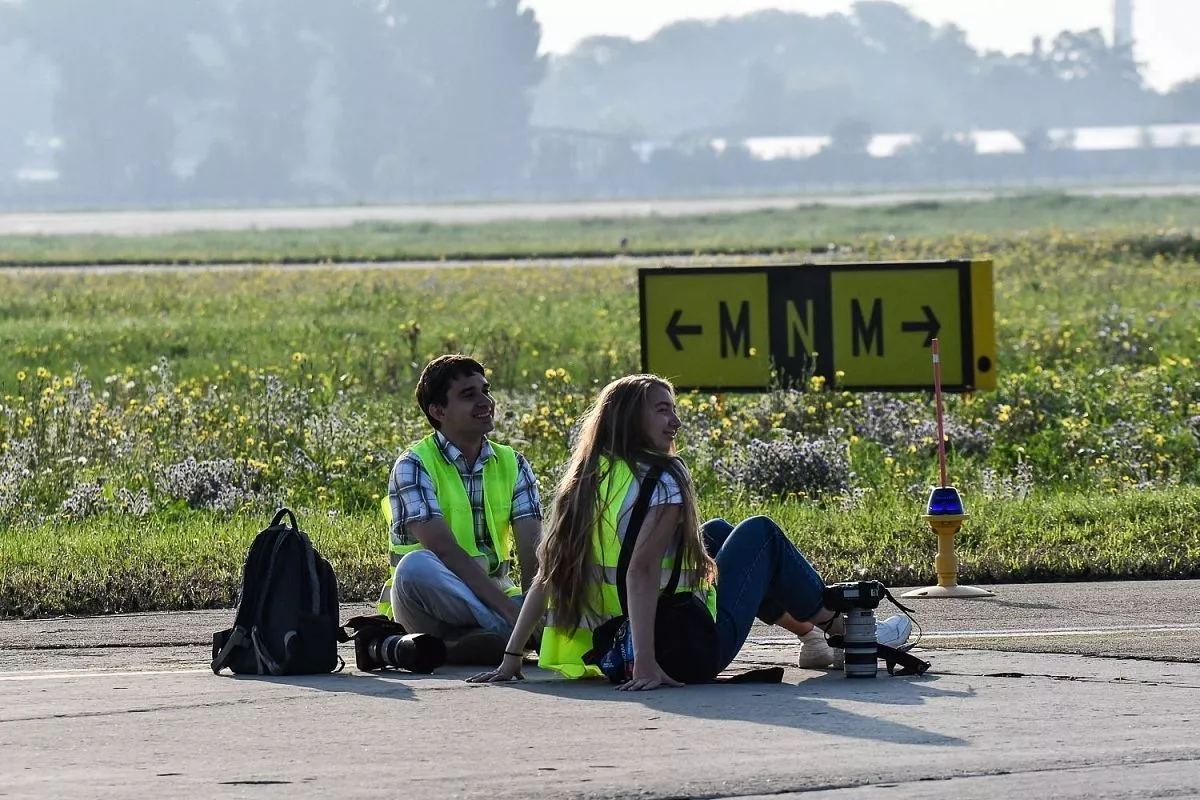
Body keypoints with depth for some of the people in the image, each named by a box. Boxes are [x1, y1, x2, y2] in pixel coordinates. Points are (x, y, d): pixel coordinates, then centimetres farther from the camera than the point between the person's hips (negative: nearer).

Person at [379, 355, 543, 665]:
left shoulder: (512, 465, 9)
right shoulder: (414, 466, -7)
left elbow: (532, 551, -4)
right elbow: (444, 549, -19)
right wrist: (508, 608, -28)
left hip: (493, 597, 4)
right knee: (416, 566, -38)